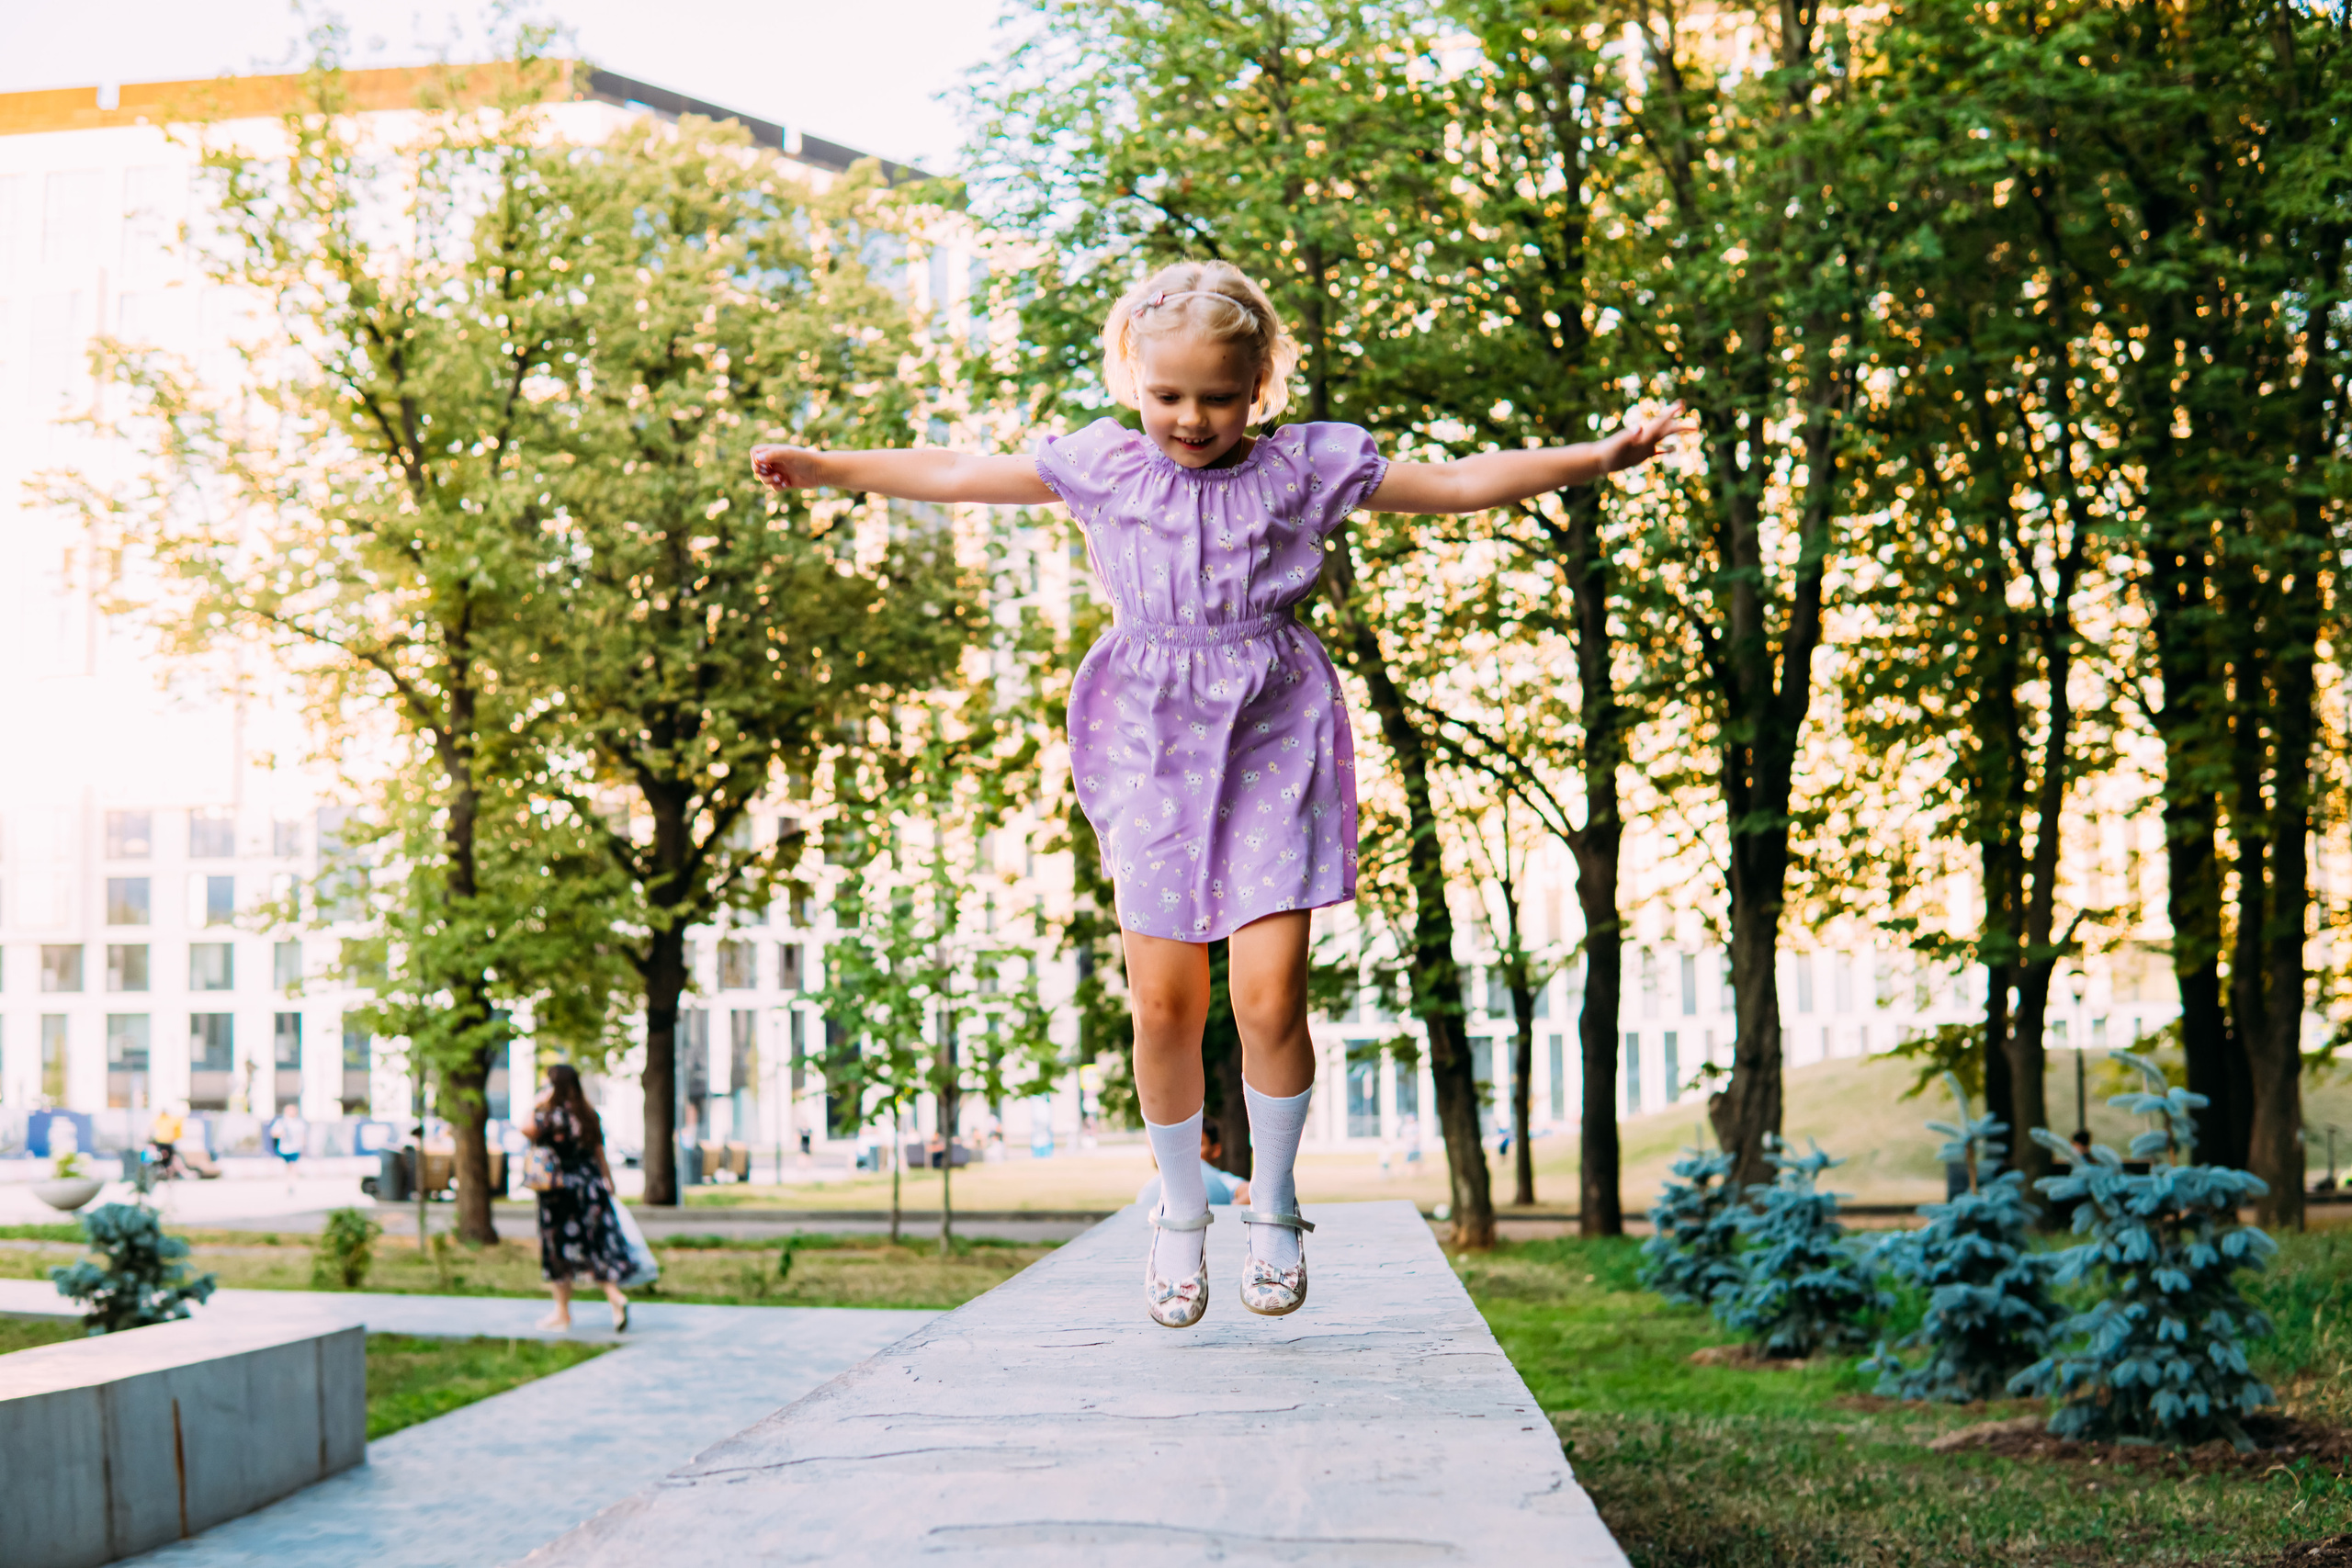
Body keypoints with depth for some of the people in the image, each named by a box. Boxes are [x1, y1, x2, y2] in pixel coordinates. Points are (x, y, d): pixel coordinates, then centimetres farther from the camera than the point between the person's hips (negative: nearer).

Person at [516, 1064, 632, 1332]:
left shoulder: (553, 1114, -15)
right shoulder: (588, 1115, 7)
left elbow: (525, 1129, -30)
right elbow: (600, 1154, 10)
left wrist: (538, 1103, -17)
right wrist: (609, 1187, 17)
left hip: (561, 1190, -6)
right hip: (591, 1188, 6)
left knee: (558, 1250, 6)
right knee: (595, 1249, 8)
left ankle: (562, 1312, 13)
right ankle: (615, 1296, -11)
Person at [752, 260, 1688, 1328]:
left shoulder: (1306, 467, 1)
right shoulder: (1101, 469, 4)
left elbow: (1462, 485, 3)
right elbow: (959, 477, 8)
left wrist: (1597, 457, -3)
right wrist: (822, 468, 7)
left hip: (1272, 736, -1)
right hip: (1152, 740, 1)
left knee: (1269, 996, -8)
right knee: (1163, 1004, -1)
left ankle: (1275, 1207, 15)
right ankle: (1181, 1212, 21)